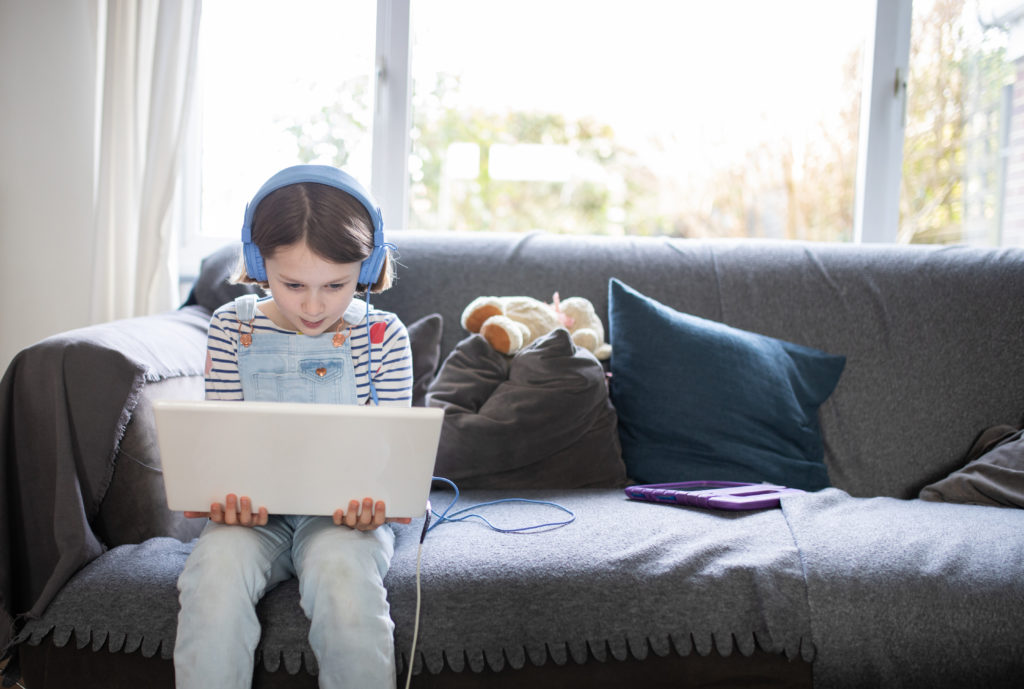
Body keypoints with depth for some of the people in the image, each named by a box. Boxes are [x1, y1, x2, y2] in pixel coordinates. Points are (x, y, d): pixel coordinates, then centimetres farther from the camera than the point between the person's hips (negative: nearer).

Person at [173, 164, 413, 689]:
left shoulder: (383, 336, -1)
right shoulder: (232, 328, 2)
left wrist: (372, 500, -24)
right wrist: (226, 494, -22)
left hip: (345, 513, -1)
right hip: (254, 512, 1)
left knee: (343, 572, -33)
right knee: (215, 573, -30)